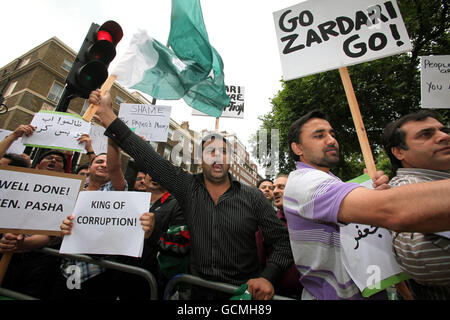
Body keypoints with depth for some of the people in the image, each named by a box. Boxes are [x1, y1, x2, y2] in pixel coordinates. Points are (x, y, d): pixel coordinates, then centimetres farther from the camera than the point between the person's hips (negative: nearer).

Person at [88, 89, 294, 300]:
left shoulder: (253, 197, -9)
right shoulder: (188, 188, -6)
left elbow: (283, 241, -5)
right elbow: (147, 157, -11)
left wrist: (268, 277, -20)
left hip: (242, 291, -1)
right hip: (199, 291, 2)